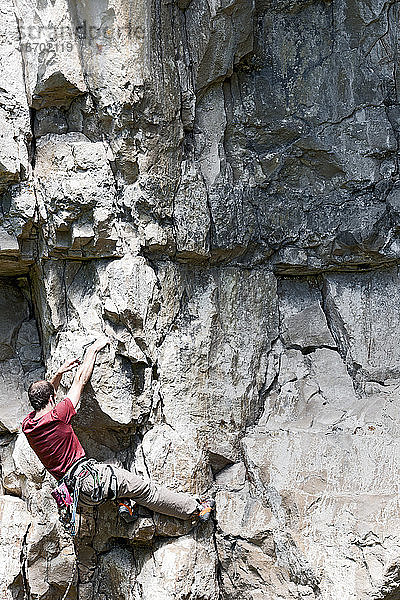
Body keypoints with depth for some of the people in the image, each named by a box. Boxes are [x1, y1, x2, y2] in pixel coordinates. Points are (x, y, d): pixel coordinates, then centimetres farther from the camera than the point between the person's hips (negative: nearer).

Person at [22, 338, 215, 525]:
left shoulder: (27, 426, 2)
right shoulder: (56, 417, -18)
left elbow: (40, 399, 27)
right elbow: (80, 380, -7)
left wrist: (59, 373, 22)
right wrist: (93, 349, 5)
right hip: (89, 477, -8)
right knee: (143, 489, 4)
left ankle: (124, 504, 19)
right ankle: (195, 508, 12)